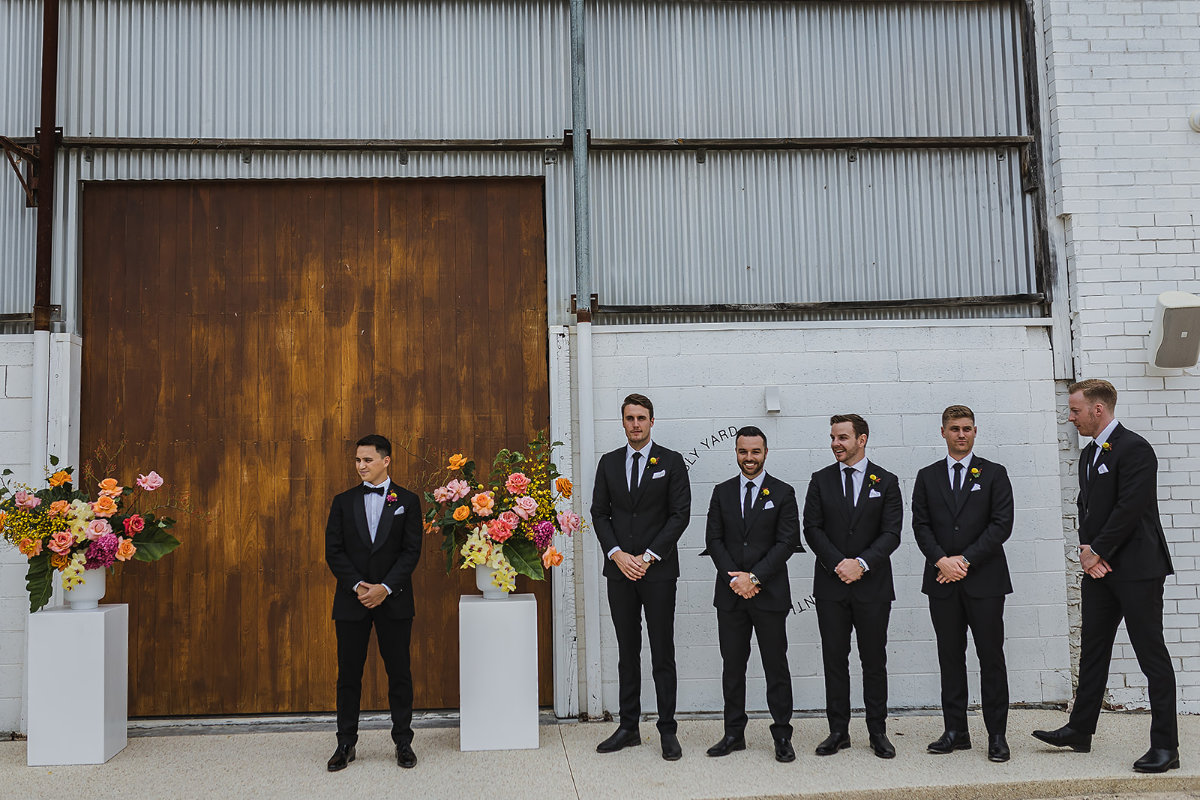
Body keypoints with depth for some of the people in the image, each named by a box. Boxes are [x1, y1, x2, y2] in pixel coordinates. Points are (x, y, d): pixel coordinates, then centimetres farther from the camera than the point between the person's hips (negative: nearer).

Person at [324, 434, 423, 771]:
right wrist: (357, 586, -11)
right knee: (349, 674, 6)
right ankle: (346, 744, 17)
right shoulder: (344, 501, 7)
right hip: (351, 601, 1)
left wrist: (386, 587, -14)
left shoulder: (407, 501, 2)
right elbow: (333, 551, 2)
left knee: (399, 673, 4)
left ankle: (403, 743, 15)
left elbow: (412, 551, -3)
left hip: (394, 601, -1)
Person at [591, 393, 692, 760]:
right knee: (627, 653, 10)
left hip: (658, 569, -3)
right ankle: (628, 727, 17)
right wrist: (617, 553, -7)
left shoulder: (671, 462, 0)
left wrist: (648, 556, -11)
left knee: (662, 654, 0)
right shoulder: (609, 462, 10)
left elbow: (680, 514, -5)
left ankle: (667, 731, 8)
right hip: (619, 568, 3)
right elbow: (599, 513, 7)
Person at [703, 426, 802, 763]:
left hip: (770, 593, -3)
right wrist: (736, 578, -9)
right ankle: (734, 733, 18)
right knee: (732, 665, 8)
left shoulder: (783, 493, 1)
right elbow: (714, 540, 4)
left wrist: (754, 577, -13)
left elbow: (787, 542, -6)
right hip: (730, 595, 3)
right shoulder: (722, 492, 9)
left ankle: (782, 735, 12)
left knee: (776, 665, 3)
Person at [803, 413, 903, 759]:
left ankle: (878, 732, 15)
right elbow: (812, 529, 0)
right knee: (834, 660, 5)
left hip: (873, 586, -1)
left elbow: (891, 533, -3)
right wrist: (838, 564, -12)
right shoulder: (821, 480, 7)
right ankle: (838, 731, 13)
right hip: (831, 587, 1)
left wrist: (861, 563, -16)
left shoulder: (886, 481, 4)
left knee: (874, 661, 5)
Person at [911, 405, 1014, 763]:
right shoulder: (927, 476, 11)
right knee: (950, 657, 7)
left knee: (991, 658, 0)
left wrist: (965, 559, -11)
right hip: (943, 581, 2)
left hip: (985, 580, -2)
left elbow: (1002, 524, -4)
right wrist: (942, 560, -11)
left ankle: (997, 734, 8)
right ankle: (955, 731, 14)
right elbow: (921, 525, 5)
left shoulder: (994, 474, 5)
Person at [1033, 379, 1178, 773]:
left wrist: (1097, 552, -12)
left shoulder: (1134, 449, -13)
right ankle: (1080, 731, 22)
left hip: (1136, 570, -9)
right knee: (1092, 651, 13)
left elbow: (1130, 508, -19)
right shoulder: (1089, 454, 16)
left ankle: (1165, 745, 5)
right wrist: (1086, 549, 0)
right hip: (1099, 569, 9)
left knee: (1152, 656, -2)